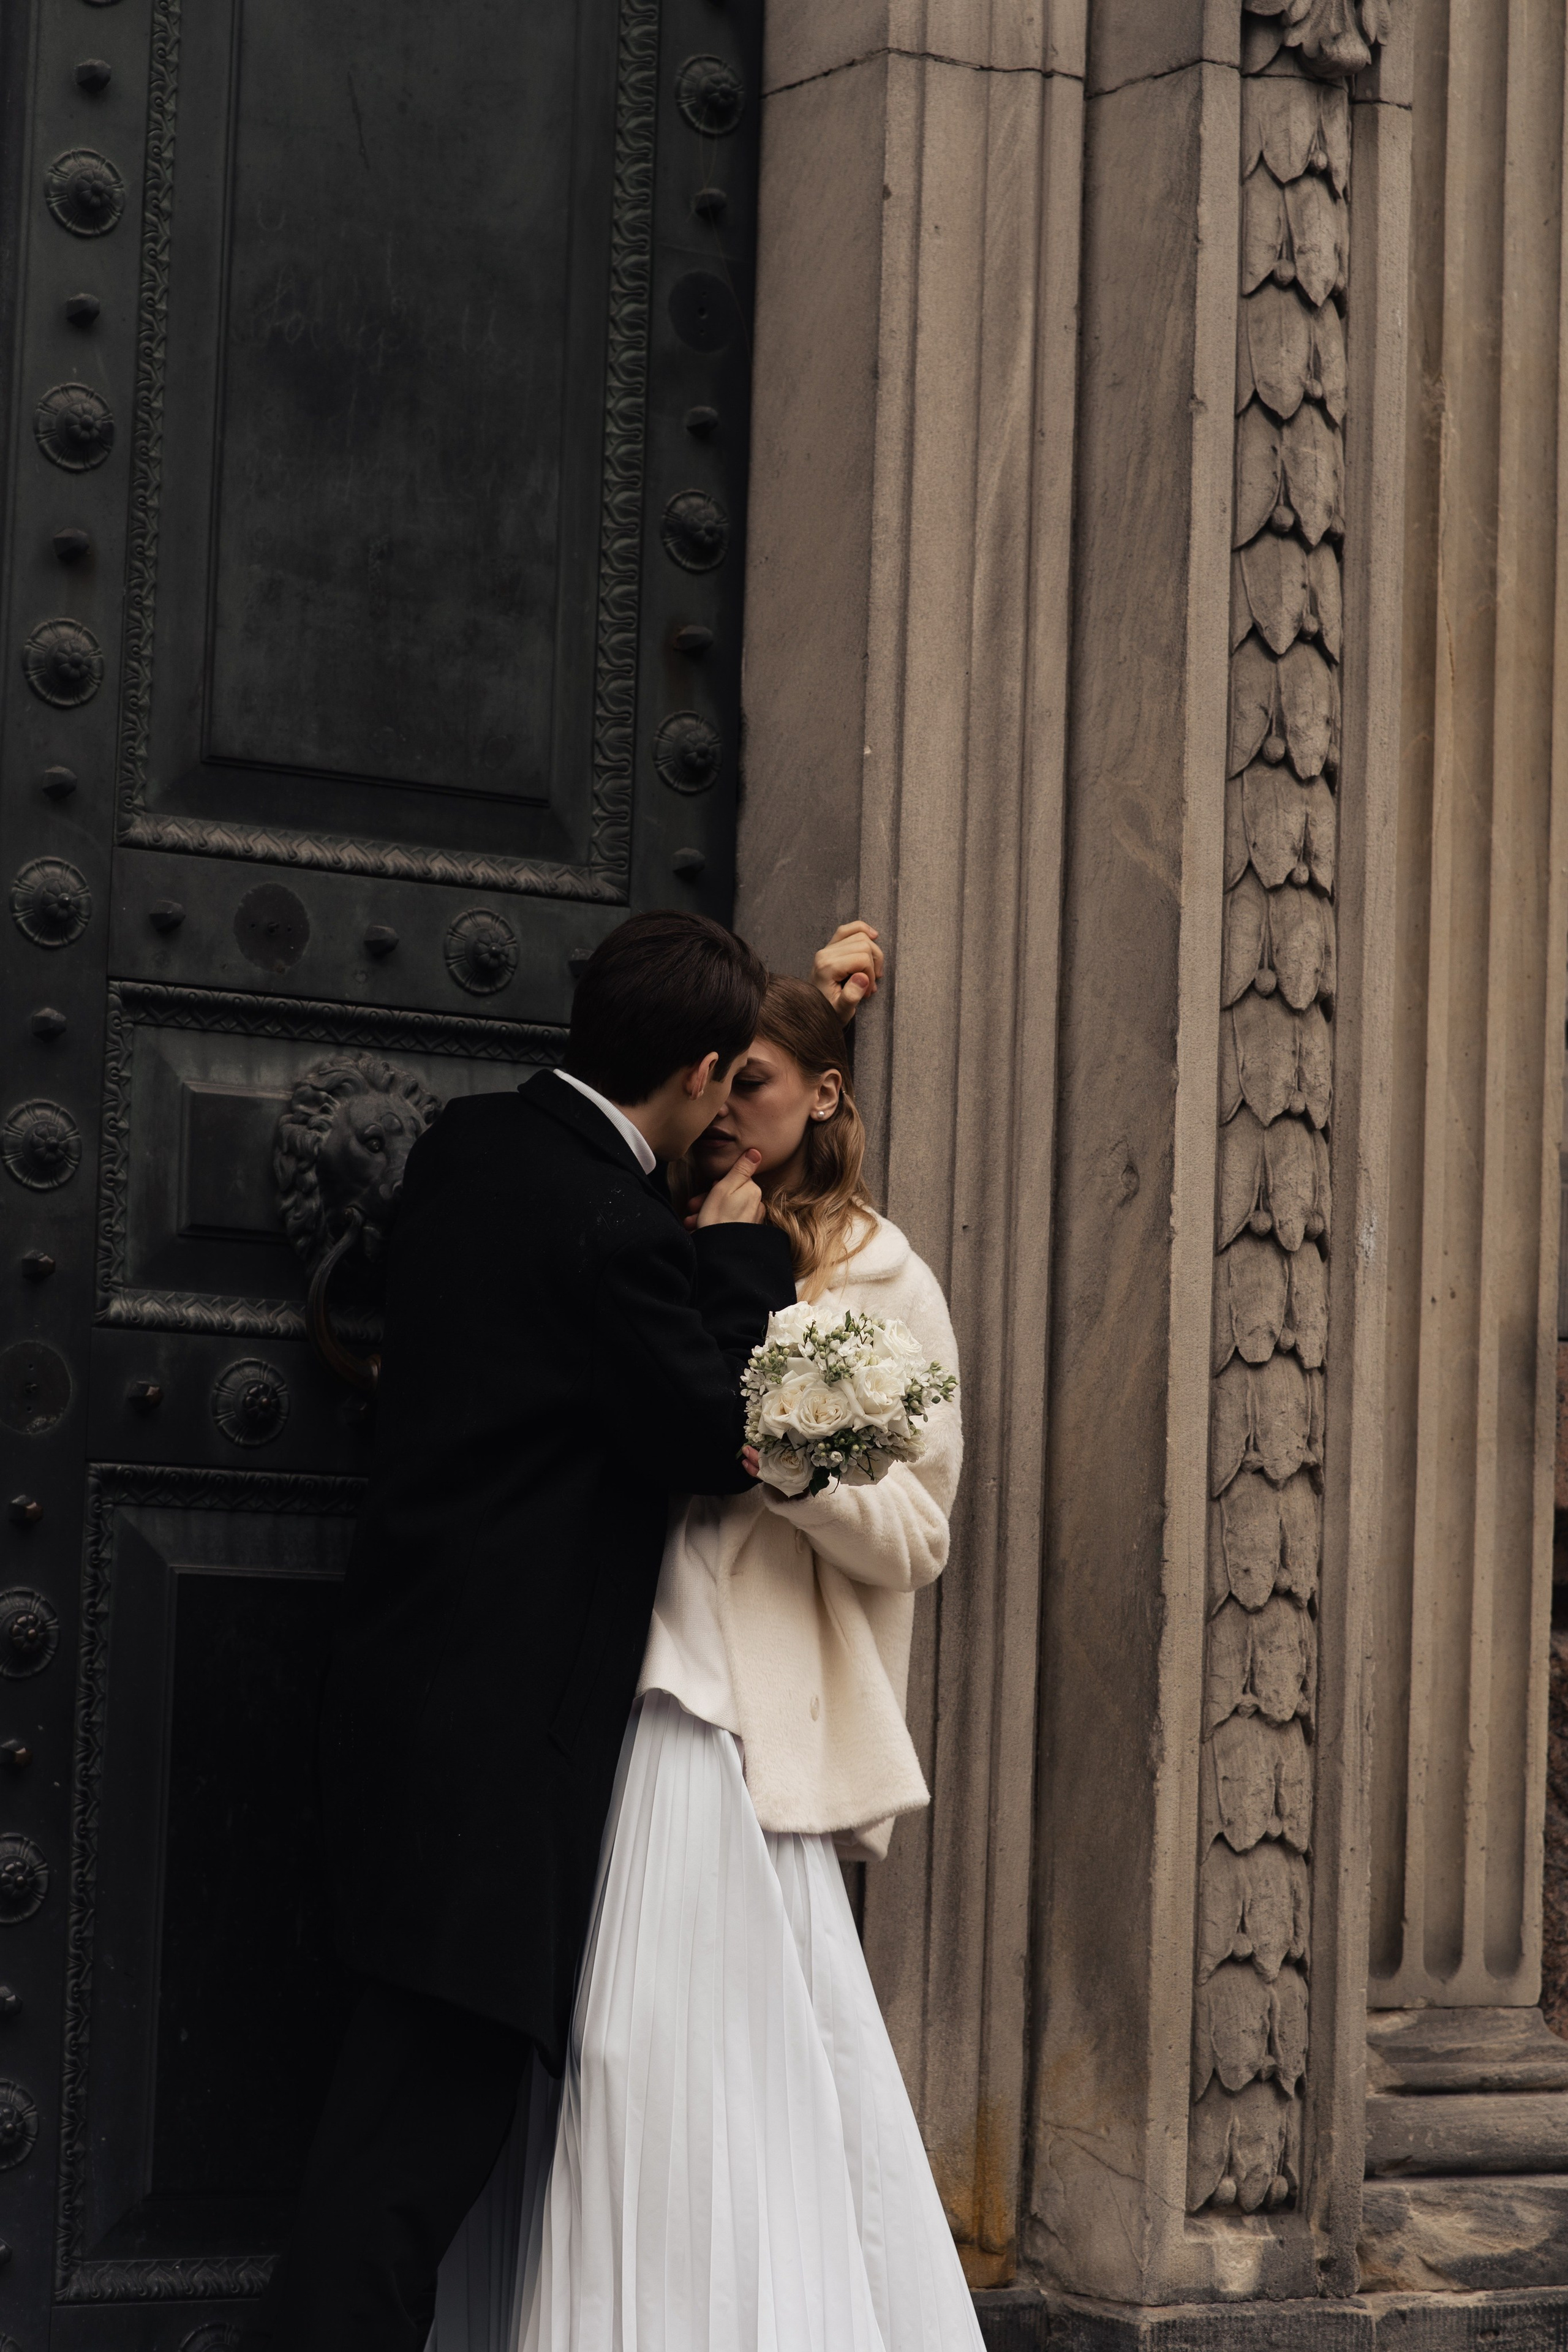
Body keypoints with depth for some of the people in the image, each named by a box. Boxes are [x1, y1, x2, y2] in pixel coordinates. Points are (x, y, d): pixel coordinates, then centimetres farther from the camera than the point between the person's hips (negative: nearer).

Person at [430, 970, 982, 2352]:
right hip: (608, 1681, 4)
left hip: (741, 1718, -4)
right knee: (611, 2050, 0)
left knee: (726, 2053, -9)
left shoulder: (881, 1285, 4)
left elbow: (912, 1536, 0)